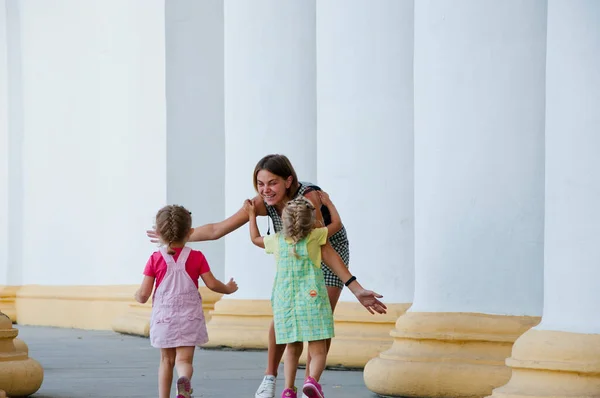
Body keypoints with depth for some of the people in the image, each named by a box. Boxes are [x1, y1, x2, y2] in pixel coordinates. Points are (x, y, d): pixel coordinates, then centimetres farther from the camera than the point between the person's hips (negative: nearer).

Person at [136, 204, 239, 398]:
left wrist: (138, 295, 20)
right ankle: (185, 380, -38)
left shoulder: (156, 259, -2)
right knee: (184, 359, -5)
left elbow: (143, 295, -3)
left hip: (163, 317, 1)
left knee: (166, 360, 15)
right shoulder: (196, 257, -1)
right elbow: (212, 284, -1)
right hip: (189, 317, -1)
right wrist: (228, 288, 19)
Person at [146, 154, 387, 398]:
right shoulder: (263, 202, -25)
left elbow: (323, 247, -40)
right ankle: (269, 378, 11)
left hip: (331, 251, -4)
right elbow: (217, 229, -18)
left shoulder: (308, 197, -39)